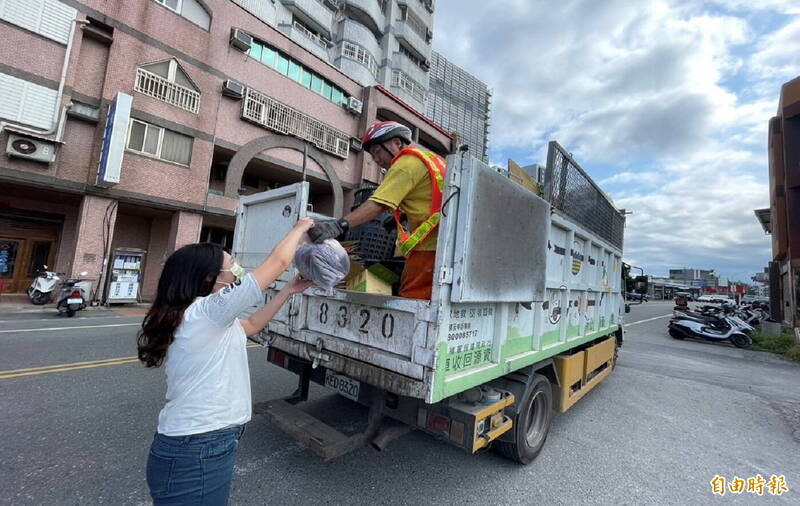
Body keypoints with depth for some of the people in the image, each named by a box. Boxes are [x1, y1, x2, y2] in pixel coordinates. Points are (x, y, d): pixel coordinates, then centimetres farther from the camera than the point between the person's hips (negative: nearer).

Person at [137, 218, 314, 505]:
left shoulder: (195, 317, 7)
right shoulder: (207, 311, -20)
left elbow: (252, 325, 21)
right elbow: (279, 261, -18)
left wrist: (289, 291, 19)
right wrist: (300, 228, -1)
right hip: (197, 455, -9)